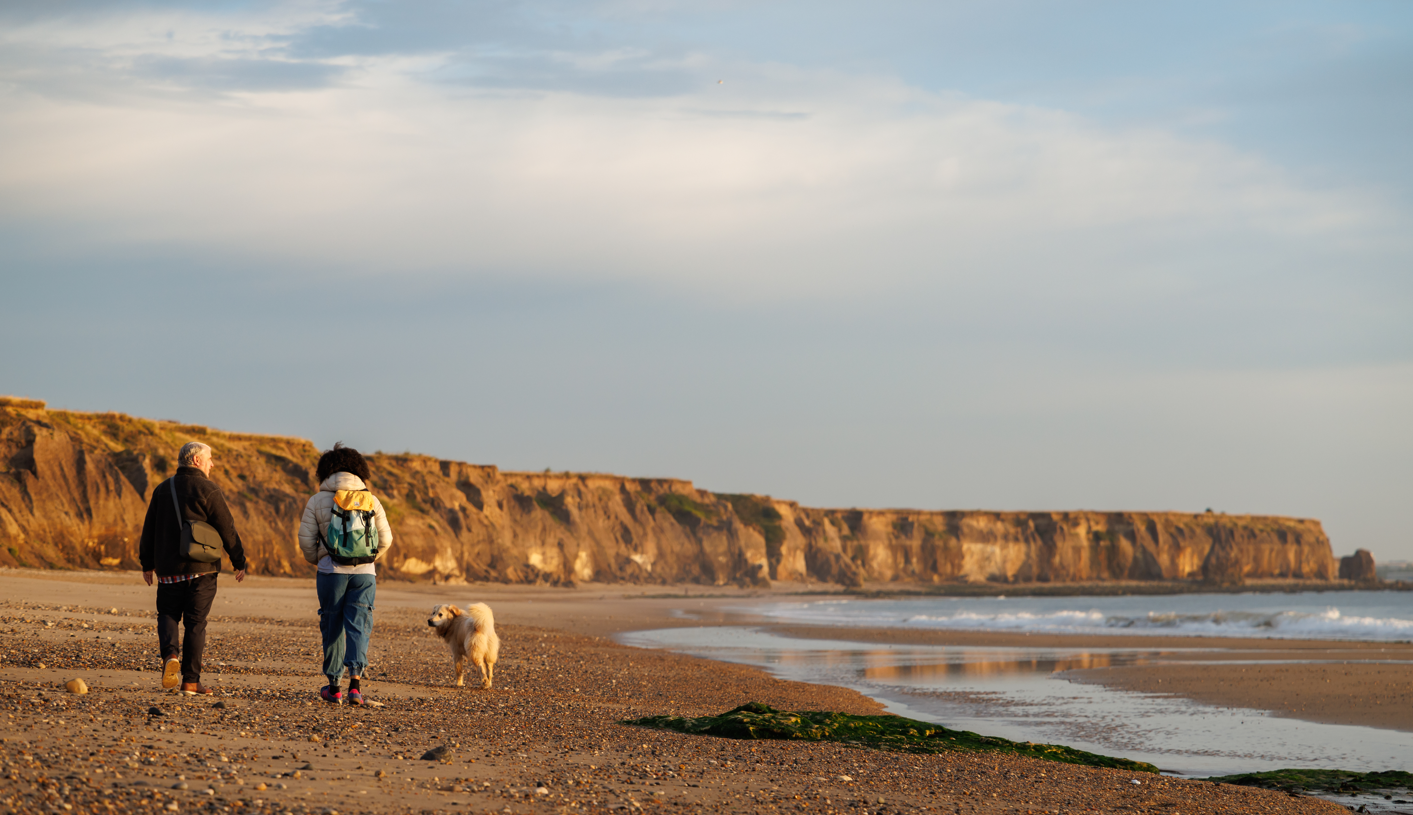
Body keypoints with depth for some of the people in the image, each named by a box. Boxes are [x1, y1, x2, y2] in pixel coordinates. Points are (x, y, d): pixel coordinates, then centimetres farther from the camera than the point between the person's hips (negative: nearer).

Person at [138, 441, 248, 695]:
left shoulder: (162, 489, 9)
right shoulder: (208, 490, -6)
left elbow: (149, 529, 13)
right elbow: (228, 529, -6)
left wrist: (147, 564, 22)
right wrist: (239, 562, 4)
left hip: (168, 569, 3)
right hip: (201, 569, -3)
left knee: (168, 614, 15)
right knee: (196, 624, 3)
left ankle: (170, 655, -14)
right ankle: (190, 681, 2)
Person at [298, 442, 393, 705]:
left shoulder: (317, 500, -1)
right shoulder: (370, 500, 4)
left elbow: (306, 539, -1)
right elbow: (385, 538, 8)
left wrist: (316, 560, 20)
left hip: (331, 571, -1)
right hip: (364, 573, 1)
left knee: (332, 627, 10)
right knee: (359, 626, 0)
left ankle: (334, 686, 15)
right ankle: (355, 679, -19)